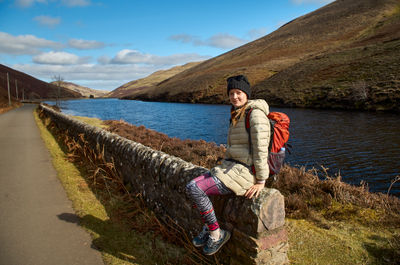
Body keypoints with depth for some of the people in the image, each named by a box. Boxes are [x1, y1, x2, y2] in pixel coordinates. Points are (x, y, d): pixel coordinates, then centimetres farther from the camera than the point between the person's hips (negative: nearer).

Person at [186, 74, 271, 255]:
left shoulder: (256, 114, -14)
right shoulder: (237, 115, 15)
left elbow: (261, 149, -18)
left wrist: (261, 181, -16)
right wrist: (224, 169, 16)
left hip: (245, 171, -9)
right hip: (231, 166, 9)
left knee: (194, 189, -18)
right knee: (192, 186, 0)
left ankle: (217, 233, 1)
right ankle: (208, 228, 16)